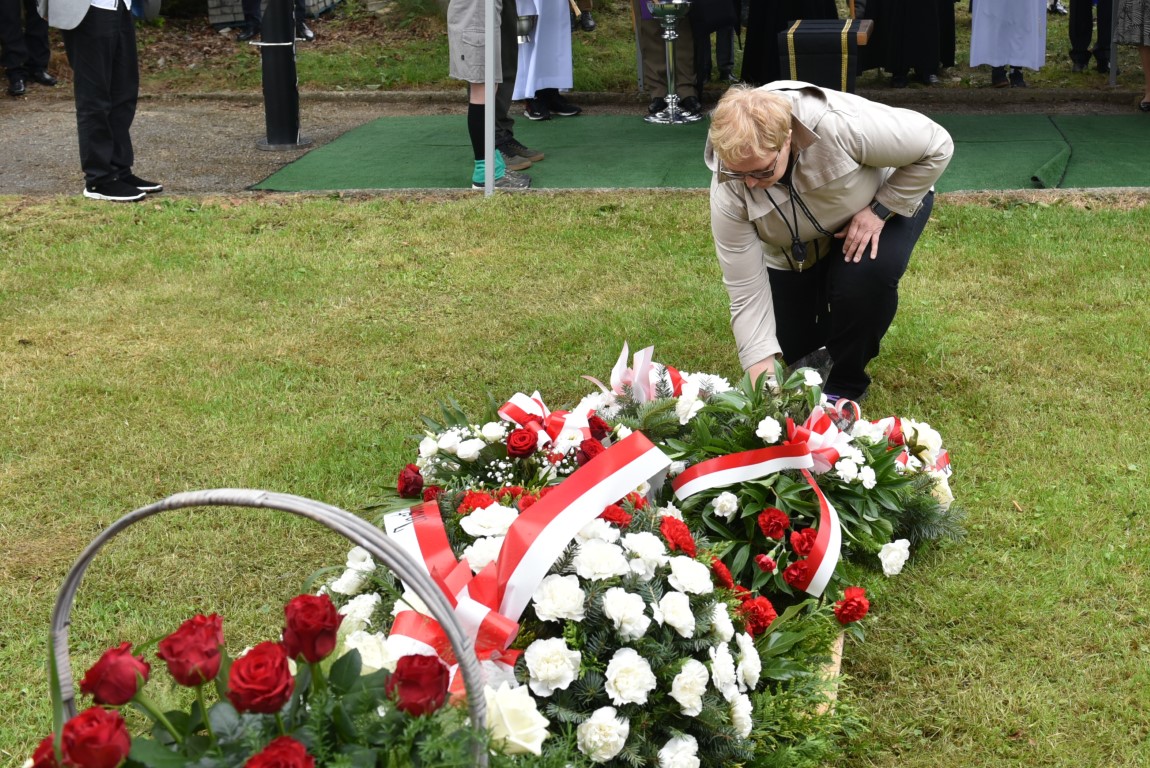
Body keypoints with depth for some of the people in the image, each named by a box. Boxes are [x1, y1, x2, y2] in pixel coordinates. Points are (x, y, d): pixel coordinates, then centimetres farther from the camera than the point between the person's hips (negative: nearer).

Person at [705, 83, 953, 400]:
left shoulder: (841, 123, -42)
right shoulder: (728, 191, -33)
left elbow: (936, 146, -27)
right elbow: (746, 292, -29)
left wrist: (880, 210, -30)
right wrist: (761, 379, -34)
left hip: (888, 201, -2)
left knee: (866, 277, -33)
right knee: (795, 347, -1)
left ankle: (846, 385, -8)